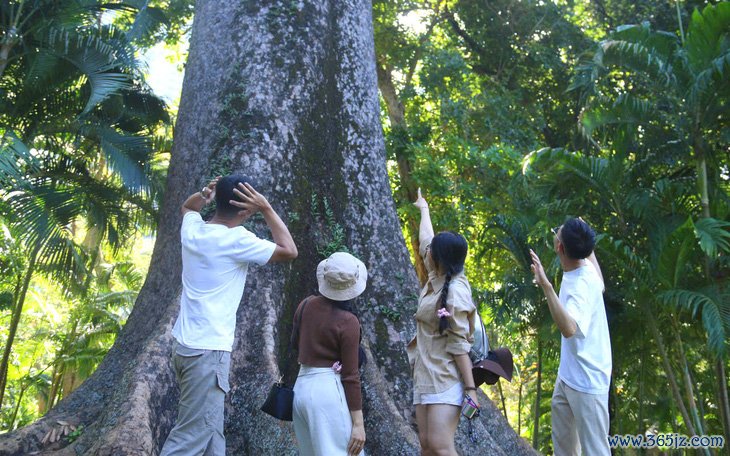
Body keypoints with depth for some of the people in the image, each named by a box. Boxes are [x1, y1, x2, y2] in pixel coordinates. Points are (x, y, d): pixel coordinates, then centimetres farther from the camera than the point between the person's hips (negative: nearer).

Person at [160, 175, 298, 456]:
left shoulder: (193, 229, 6)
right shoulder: (236, 240, -15)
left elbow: (187, 207, 30)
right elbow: (289, 251, -7)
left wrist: (205, 194, 10)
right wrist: (266, 209, -6)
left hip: (184, 345, 9)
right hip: (207, 351, -9)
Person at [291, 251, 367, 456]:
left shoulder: (306, 305, 3)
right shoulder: (348, 322, -13)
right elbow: (350, 375, -12)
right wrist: (358, 423, -8)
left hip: (301, 387, 7)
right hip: (329, 390, -7)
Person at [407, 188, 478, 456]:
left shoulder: (454, 291, -15)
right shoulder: (435, 279, 7)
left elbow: (459, 344, -17)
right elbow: (425, 238, 25)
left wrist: (470, 388, -18)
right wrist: (423, 208, 40)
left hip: (447, 379, -8)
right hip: (425, 376, 8)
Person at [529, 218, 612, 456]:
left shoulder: (582, 284, -29)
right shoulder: (584, 267, -2)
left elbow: (569, 329, -45)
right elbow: (600, 283, 22)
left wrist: (546, 286, -54)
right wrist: (586, 243, 22)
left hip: (586, 381, -10)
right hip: (567, 375, 10)